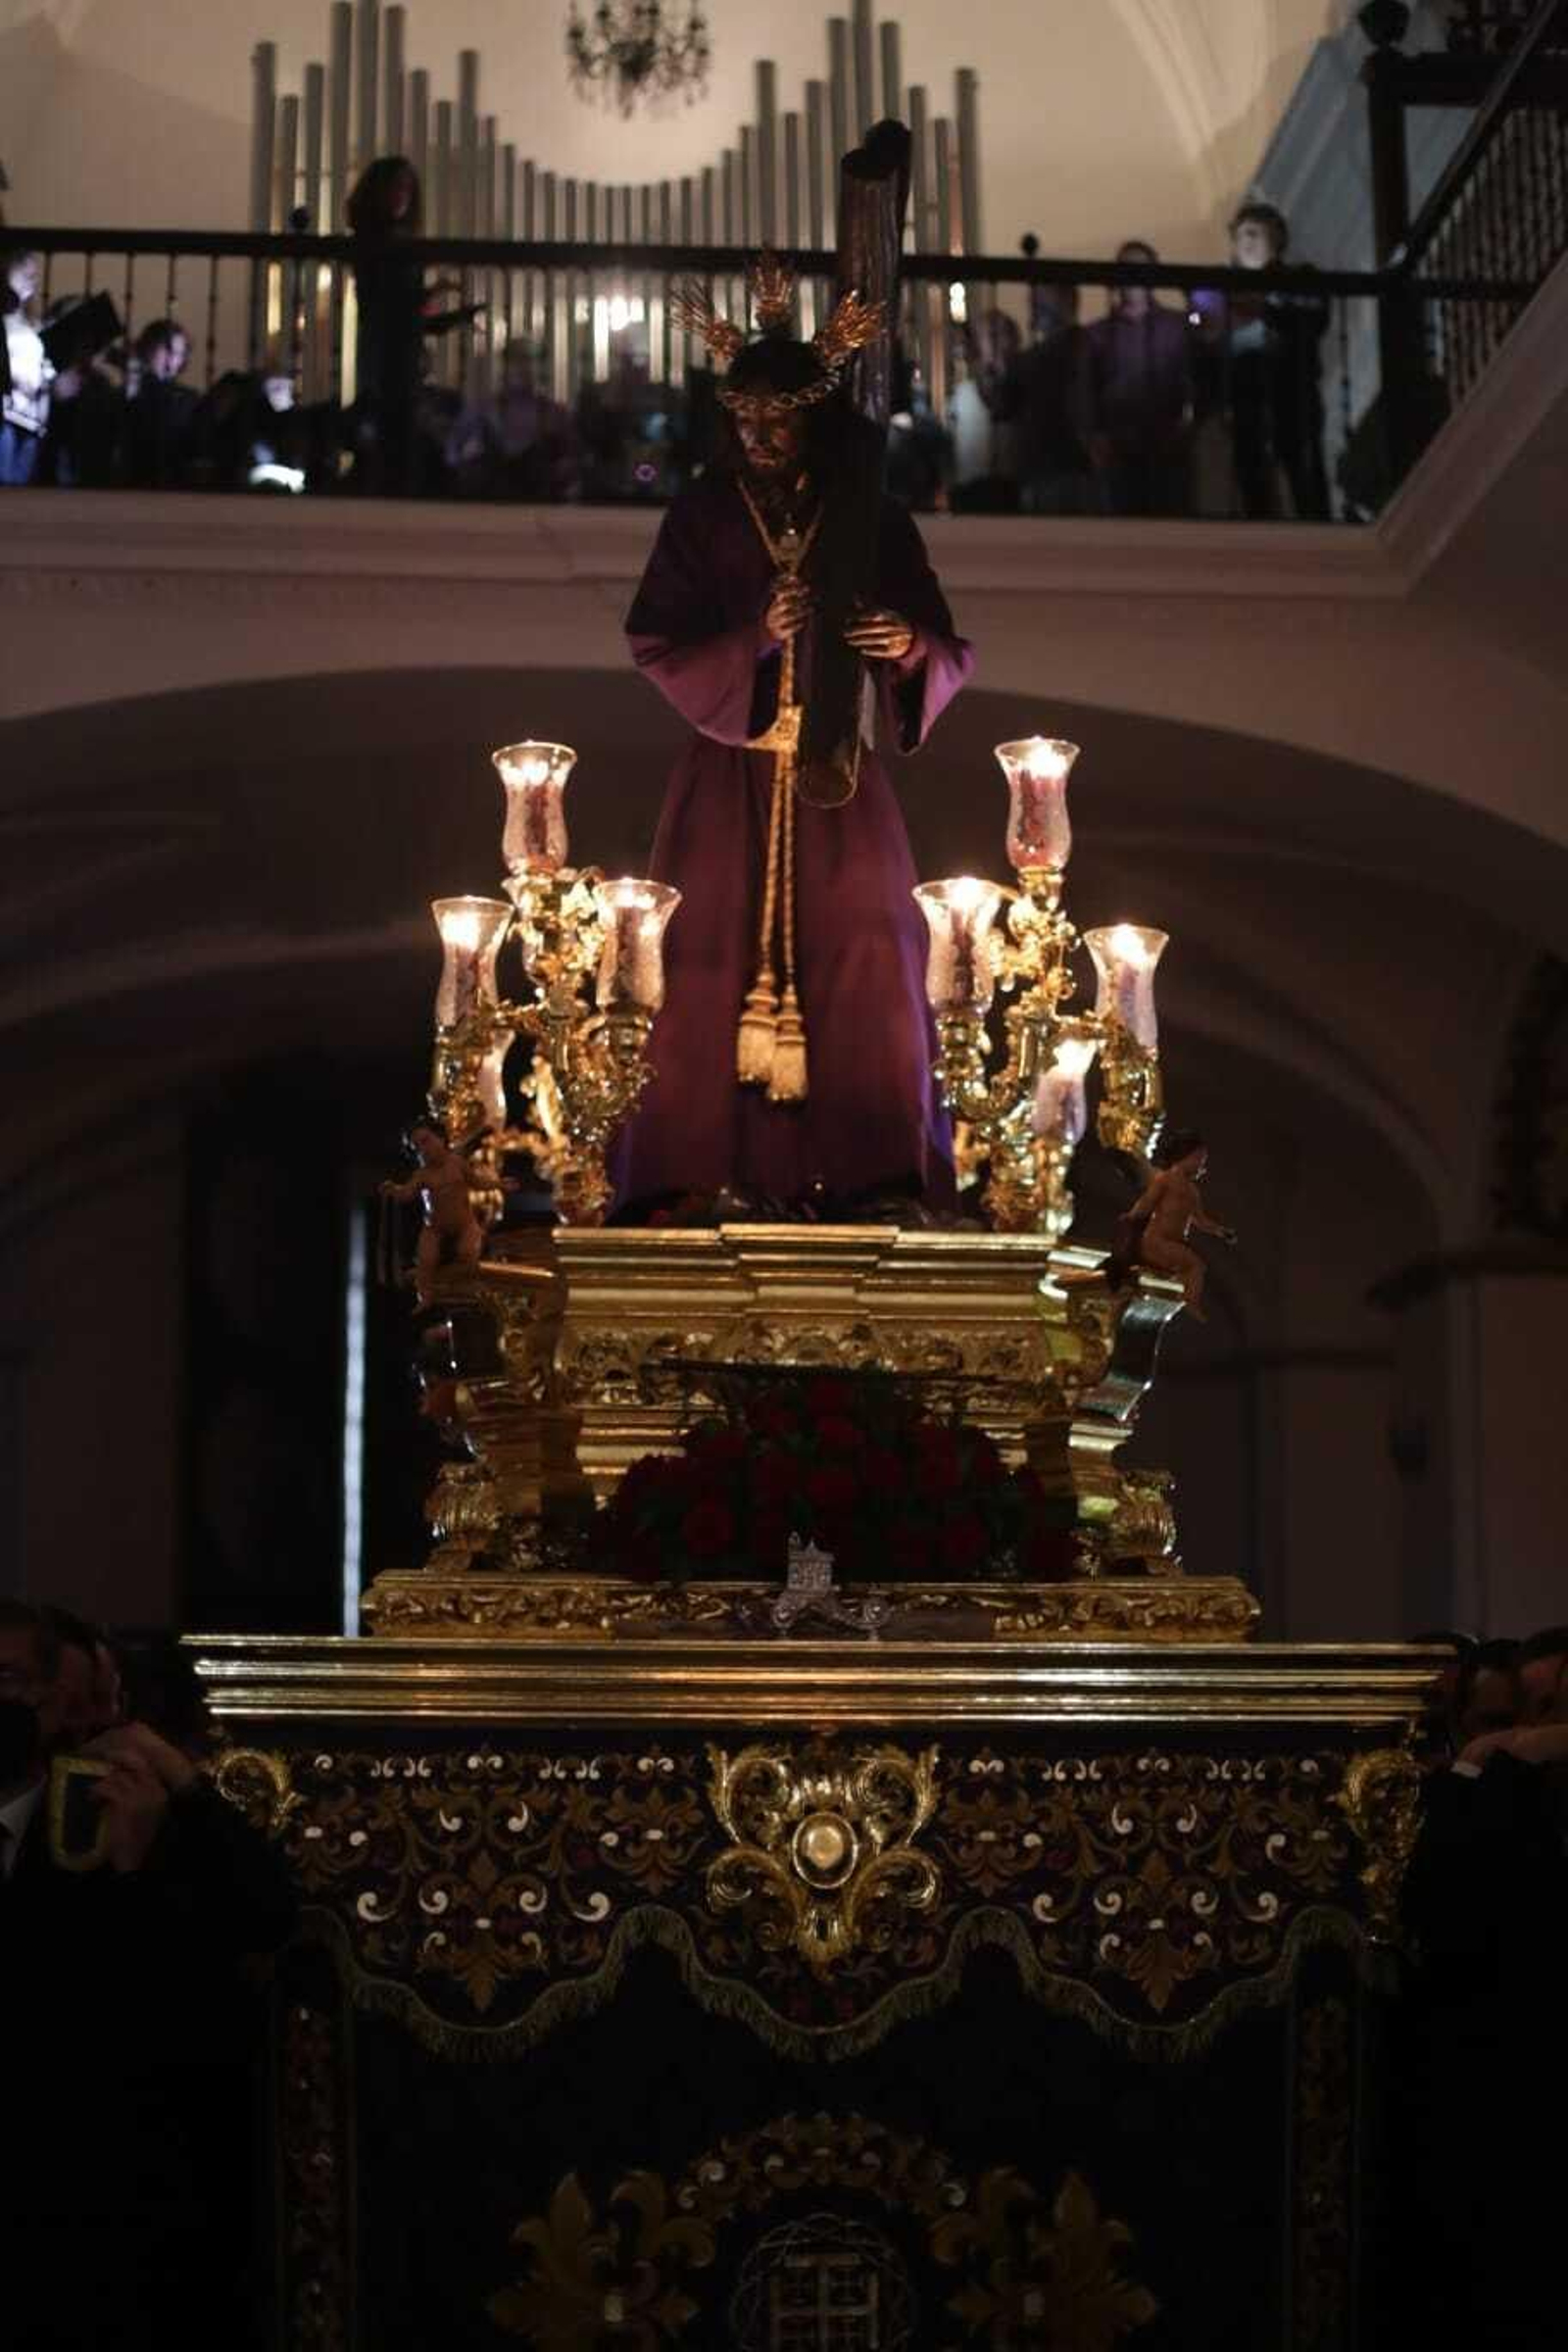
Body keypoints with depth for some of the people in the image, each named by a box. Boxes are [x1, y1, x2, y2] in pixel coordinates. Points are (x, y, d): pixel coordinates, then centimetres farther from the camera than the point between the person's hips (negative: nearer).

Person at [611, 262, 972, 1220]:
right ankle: (700, 1172, 0)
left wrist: (913, 646, -21)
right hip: (729, 780, 0)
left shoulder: (871, 520, 5)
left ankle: (869, 1173, -1)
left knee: (859, 960, -6)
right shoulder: (705, 516, 5)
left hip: (838, 781, 0)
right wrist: (753, 641, -18)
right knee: (713, 962, -5)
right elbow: (656, 646, -1)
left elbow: (948, 654, 2)